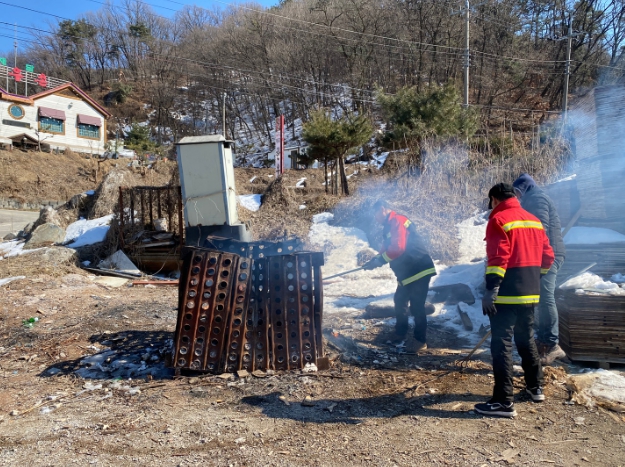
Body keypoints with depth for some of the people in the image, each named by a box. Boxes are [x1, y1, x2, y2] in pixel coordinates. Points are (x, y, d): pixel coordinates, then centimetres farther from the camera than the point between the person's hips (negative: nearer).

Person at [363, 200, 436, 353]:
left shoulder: (397, 221, -16)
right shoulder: (389, 226, 17)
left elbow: (398, 248, -27)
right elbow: (386, 250, 15)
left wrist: (379, 261, -20)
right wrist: (374, 261, -3)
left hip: (419, 270, -11)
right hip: (407, 273, 11)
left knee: (416, 306, -5)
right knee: (400, 301, 18)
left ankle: (420, 341, 6)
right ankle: (400, 333, 32)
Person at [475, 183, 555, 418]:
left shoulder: (499, 220, -10)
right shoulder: (534, 220, 13)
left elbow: (498, 258, -20)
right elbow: (547, 256, 16)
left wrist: (491, 289, -21)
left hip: (507, 293, -8)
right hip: (530, 293, 8)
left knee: (501, 344, -5)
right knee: (526, 339, 22)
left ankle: (503, 401, -3)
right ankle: (535, 386, 34)